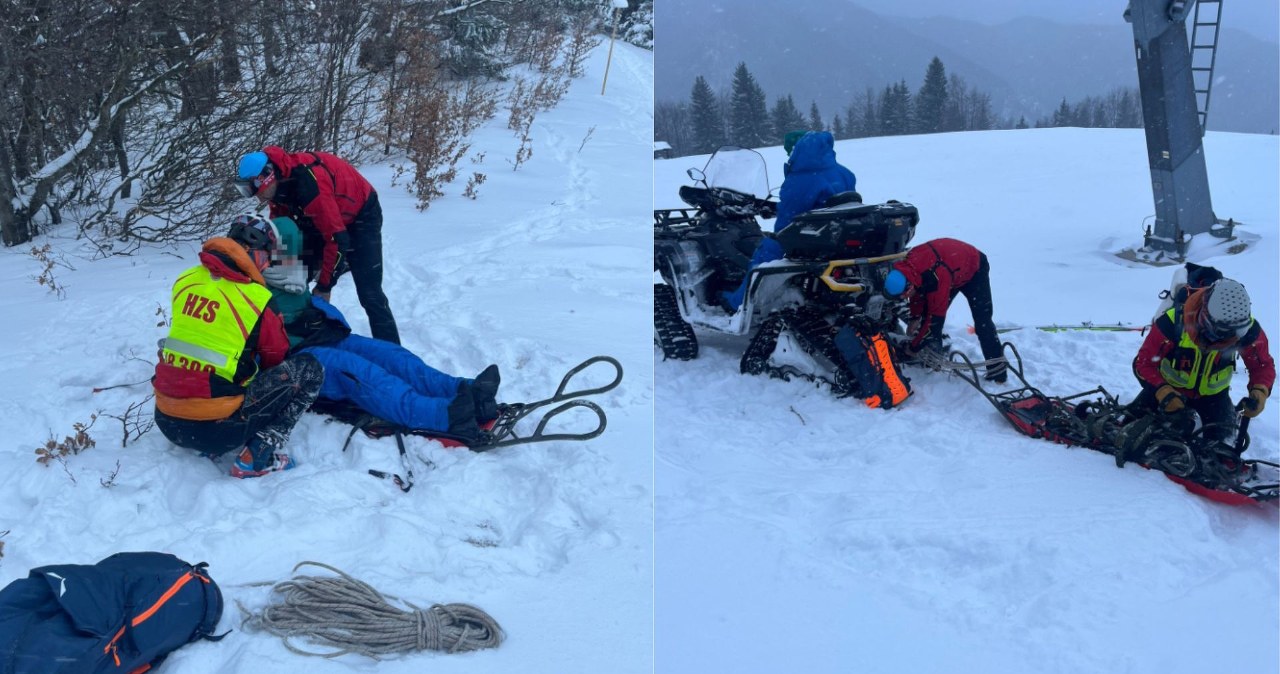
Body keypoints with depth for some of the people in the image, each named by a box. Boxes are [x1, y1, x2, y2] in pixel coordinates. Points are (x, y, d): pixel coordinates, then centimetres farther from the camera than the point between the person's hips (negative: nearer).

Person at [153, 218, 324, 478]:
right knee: (309, 369, 3)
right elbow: (277, 362, 6)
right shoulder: (257, 300, -11)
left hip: (166, 422, 7)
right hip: (216, 428, -7)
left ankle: (208, 445, 17)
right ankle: (257, 457, -5)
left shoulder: (185, 280, 4)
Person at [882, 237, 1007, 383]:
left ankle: (997, 365, -7)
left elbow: (934, 318, -34)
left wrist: (914, 347, -25)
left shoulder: (937, 279, -45)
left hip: (974, 269, -7)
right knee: (929, 310, -2)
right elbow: (917, 292, -2)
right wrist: (914, 318, -5)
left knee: (982, 319, -12)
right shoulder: (907, 266, -25)